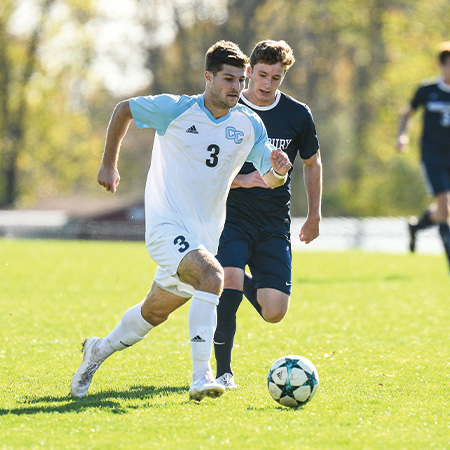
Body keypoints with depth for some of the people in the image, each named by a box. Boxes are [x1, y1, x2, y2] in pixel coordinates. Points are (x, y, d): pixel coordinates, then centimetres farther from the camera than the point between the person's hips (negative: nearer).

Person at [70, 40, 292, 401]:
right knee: (211, 276, -31)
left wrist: (279, 169, -19)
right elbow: (124, 110, 6)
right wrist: (109, 164, 8)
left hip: (206, 233, 6)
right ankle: (201, 377, -32)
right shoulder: (174, 110, -10)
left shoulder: (249, 124, 1)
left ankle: (99, 350, 42)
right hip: (166, 226, -6)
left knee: (157, 311, 16)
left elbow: (270, 180, 5)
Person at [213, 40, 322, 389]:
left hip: (275, 222, 2)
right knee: (229, 277, -29)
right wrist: (241, 179, -19)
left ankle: (249, 285, 30)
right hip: (232, 212, -2)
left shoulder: (298, 115, 2)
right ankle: (223, 371, -14)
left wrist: (314, 217, 20)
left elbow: (312, 163, 18)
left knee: (275, 312, -8)